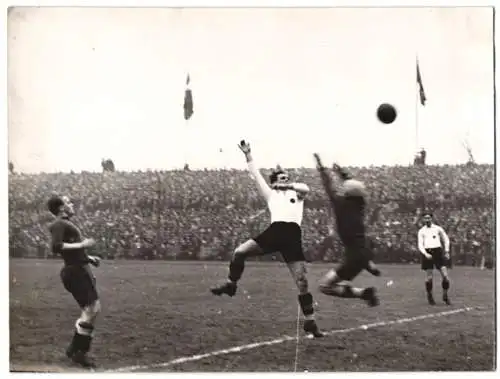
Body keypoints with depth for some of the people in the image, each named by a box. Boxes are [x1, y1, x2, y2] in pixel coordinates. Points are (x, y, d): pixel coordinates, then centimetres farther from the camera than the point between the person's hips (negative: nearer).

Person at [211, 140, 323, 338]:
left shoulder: (296, 193, 22)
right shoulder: (271, 194, 26)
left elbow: (306, 189, -2)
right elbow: (256, 174, 27)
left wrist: (289, 186, -11)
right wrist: (248, 154, 27)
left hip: (292, 234, -2)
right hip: (274, 231, 2)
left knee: (302, 281, -6)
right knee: (239, 252, -8)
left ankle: (310, 322, -1)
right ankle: (231, 285, 16)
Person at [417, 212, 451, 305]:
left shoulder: (438, 229, 9)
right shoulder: (421, 231, 7)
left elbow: (446, 240, 18)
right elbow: (420, 245, 1)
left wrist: (446, 251, 9)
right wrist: (425, 254, -15)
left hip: (438, 251, 1)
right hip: (427, 253, 0)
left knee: (445, 275, -8)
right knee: (429, 277, 0)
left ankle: (445, 295, 6)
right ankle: (430, 296, 14)